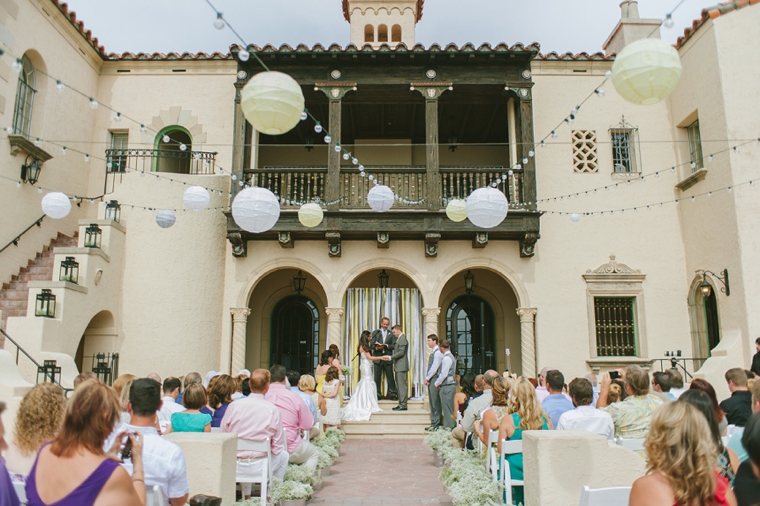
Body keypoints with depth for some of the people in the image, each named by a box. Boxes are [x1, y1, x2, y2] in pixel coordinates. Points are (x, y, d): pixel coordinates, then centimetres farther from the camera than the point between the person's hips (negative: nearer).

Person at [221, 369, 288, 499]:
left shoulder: (233, 406, -8)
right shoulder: (273, 410, -13)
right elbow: (277, 447, -7)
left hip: (234, 467, 3)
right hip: (259, 467, -2)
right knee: (284, 455, 27)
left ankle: (246, 495, 41)